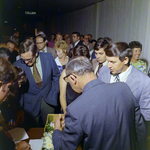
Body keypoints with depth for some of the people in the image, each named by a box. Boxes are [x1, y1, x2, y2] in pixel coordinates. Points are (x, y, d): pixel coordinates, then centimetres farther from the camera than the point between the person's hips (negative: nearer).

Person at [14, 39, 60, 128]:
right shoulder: (17, 65, -14)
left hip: (48, 101, 1)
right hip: (30, 105, -1)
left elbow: (56, 76, 4)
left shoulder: (48, 57, -10)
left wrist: (55, 93, 0)